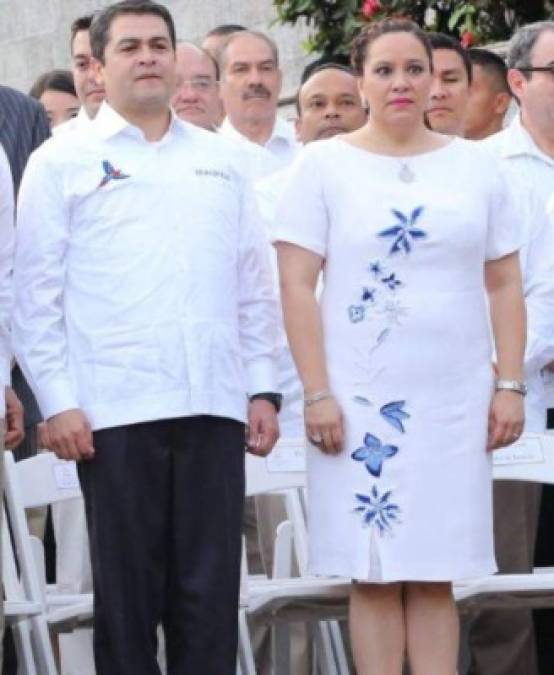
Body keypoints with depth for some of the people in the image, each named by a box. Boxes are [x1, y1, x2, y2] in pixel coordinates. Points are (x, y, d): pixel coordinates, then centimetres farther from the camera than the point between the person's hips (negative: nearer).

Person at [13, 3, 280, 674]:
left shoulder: (217, 160, 17)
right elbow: (36, 292, 1)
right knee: (127, 592, 0)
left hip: (212, 406, 3)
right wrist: (57, 401, -7)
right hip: (115, 410, -3)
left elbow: (254, 285, 18)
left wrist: (263, 389, 10)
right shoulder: (63, 161, 5)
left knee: (210, 592, 2)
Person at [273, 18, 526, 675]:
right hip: (360, 400, -2)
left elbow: (504, 286, 11)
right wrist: (317, 393, -10)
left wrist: (510, 386, 2)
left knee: (435, 575, 3)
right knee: (375, 574, -2)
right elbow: (297, 287, -2)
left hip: (456, 400, 2)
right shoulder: (324, 164, 3)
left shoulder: (475, 166, 11)